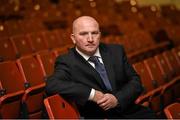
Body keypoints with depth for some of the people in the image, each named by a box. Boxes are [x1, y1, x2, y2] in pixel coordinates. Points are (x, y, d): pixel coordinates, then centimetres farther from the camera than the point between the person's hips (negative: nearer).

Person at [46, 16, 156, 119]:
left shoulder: (116, 51, 10)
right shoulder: (67, 62, -3)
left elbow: (135, 81, 9)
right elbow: (51, 86, -20)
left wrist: (117, 98, -10)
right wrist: (92, 94, -21)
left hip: (130, 112, 3)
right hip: (99, 116, -3)